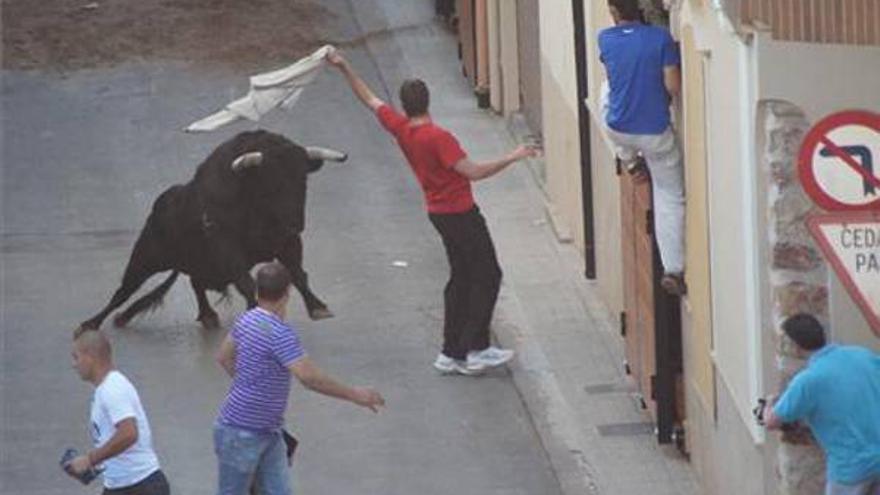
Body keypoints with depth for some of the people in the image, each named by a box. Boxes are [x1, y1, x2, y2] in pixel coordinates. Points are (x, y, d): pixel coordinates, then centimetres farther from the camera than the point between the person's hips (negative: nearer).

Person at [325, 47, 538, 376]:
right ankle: (473, 351, -4)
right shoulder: (438, 137, -24)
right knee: (487, 275, -1)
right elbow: (472, 171, -27)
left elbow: (370, 100, 10)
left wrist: (344, 68, 17)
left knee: (461, 277, 16)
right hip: (460, 213, -8)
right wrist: (511, 158, -25)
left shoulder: (400, 129, -2)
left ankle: (452, 353, 18)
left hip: (438, 211, 8)